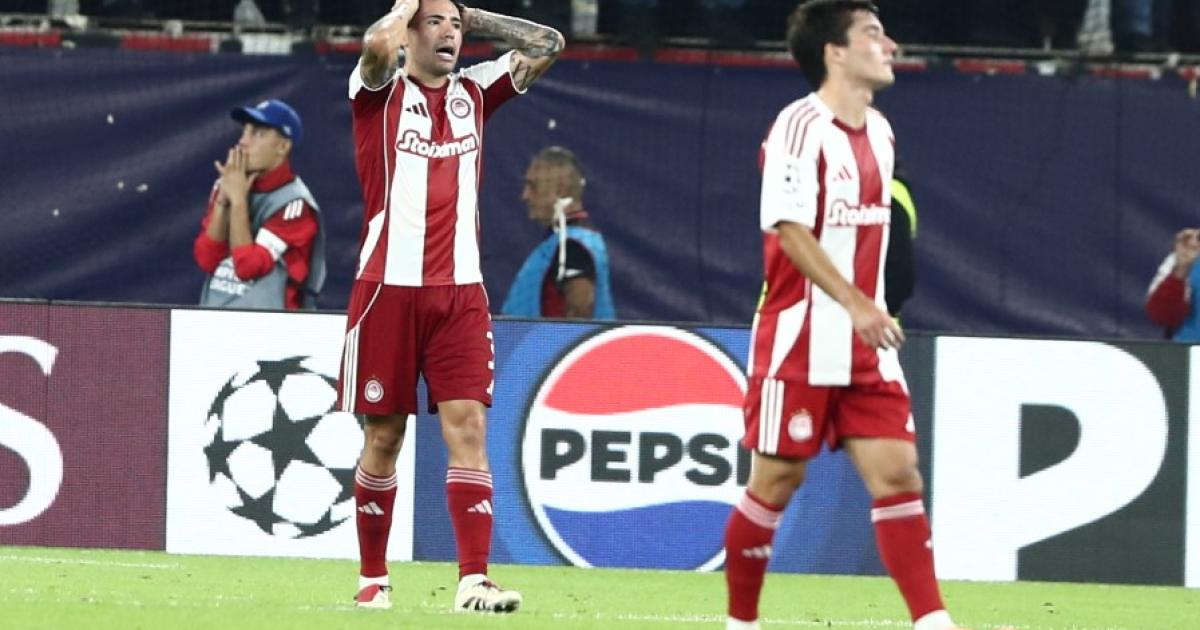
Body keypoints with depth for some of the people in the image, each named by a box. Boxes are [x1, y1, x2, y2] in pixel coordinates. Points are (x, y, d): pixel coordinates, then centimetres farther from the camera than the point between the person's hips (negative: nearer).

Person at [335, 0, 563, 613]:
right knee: (384, 434, 4)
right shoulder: (379, 91, 0)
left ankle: (474, 579, -13)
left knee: (468, 425, -8)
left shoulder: (474, 91, 13)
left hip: (461, 292, 3)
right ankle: (372, 578, 16)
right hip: (389, 287, -3)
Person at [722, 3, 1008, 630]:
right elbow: (789, 228, -20)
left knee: (897, 473, -3)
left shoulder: (879, 132, 12)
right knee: (777, 479, 1)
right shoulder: (800, 127, -12)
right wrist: (856, 303, -27)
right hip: (799, 343, -7)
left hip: (866, 346, 7)